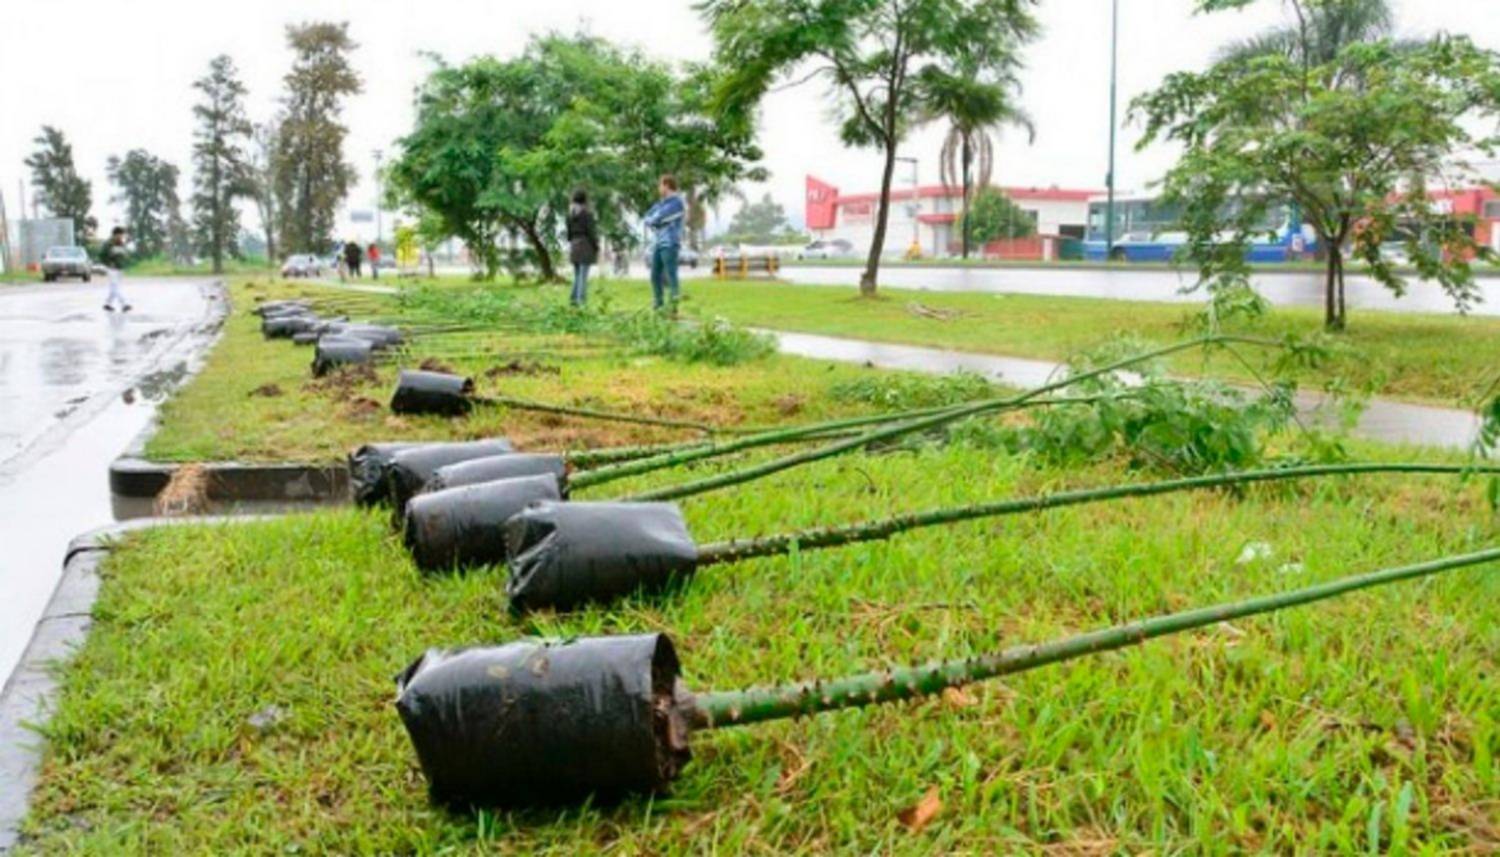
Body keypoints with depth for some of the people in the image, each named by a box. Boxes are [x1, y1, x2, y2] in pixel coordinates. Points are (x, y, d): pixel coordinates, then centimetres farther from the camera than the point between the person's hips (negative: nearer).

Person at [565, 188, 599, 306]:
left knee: (577, 275, 14)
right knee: (583, 275, -6)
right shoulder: (587, 213, -12)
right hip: (586, 246, -7)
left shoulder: (570, 213, 8)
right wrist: (596, 248, -7)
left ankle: (574, 299, 13)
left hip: (574, 246, 7)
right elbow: (591, 232, -14)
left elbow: (569, 231, 11)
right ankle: (581, 300, -9)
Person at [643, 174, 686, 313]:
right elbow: (648, 217, 16)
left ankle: (673, 306, -9)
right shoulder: (663, 202, 19)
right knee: (655, 276, 9)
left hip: (670, 244, -9)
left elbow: (657, 218, -15)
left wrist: (652, 220, 5)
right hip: (659, 243, 9)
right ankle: (658, 305, 16)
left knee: (671, 276, -9)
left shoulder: (677, 202, -9)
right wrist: (654, 222, -3)